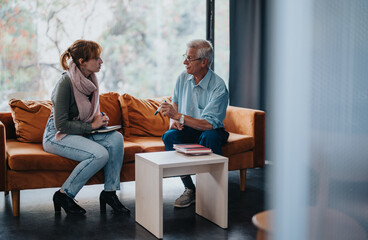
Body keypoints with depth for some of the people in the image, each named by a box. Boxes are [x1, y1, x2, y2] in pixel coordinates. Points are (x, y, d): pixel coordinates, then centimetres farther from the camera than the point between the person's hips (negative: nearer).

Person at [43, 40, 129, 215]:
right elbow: (61, 124, -21)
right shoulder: (65, 83, -19)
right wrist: (91, 126, -19)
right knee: (100, 154, -28)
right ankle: (64, 195, -13)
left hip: (81, 132, 7)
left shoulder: (90, 80, 5)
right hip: (57, 135, -7)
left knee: (116, 138, -18)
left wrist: (100, 118, -2)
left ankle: (109, 192, -10)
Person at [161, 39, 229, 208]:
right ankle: (189, 189, -20)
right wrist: (174, 120, -5)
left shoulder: (218, 86, -22)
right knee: (169, 136, -26)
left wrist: (178, 116, -32)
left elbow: (208, 124, -29)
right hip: (188, 130, 5)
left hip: (212, 131, -4)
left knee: (209, 136, -38)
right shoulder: (183, 78, -2)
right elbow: (175, 102, 17)